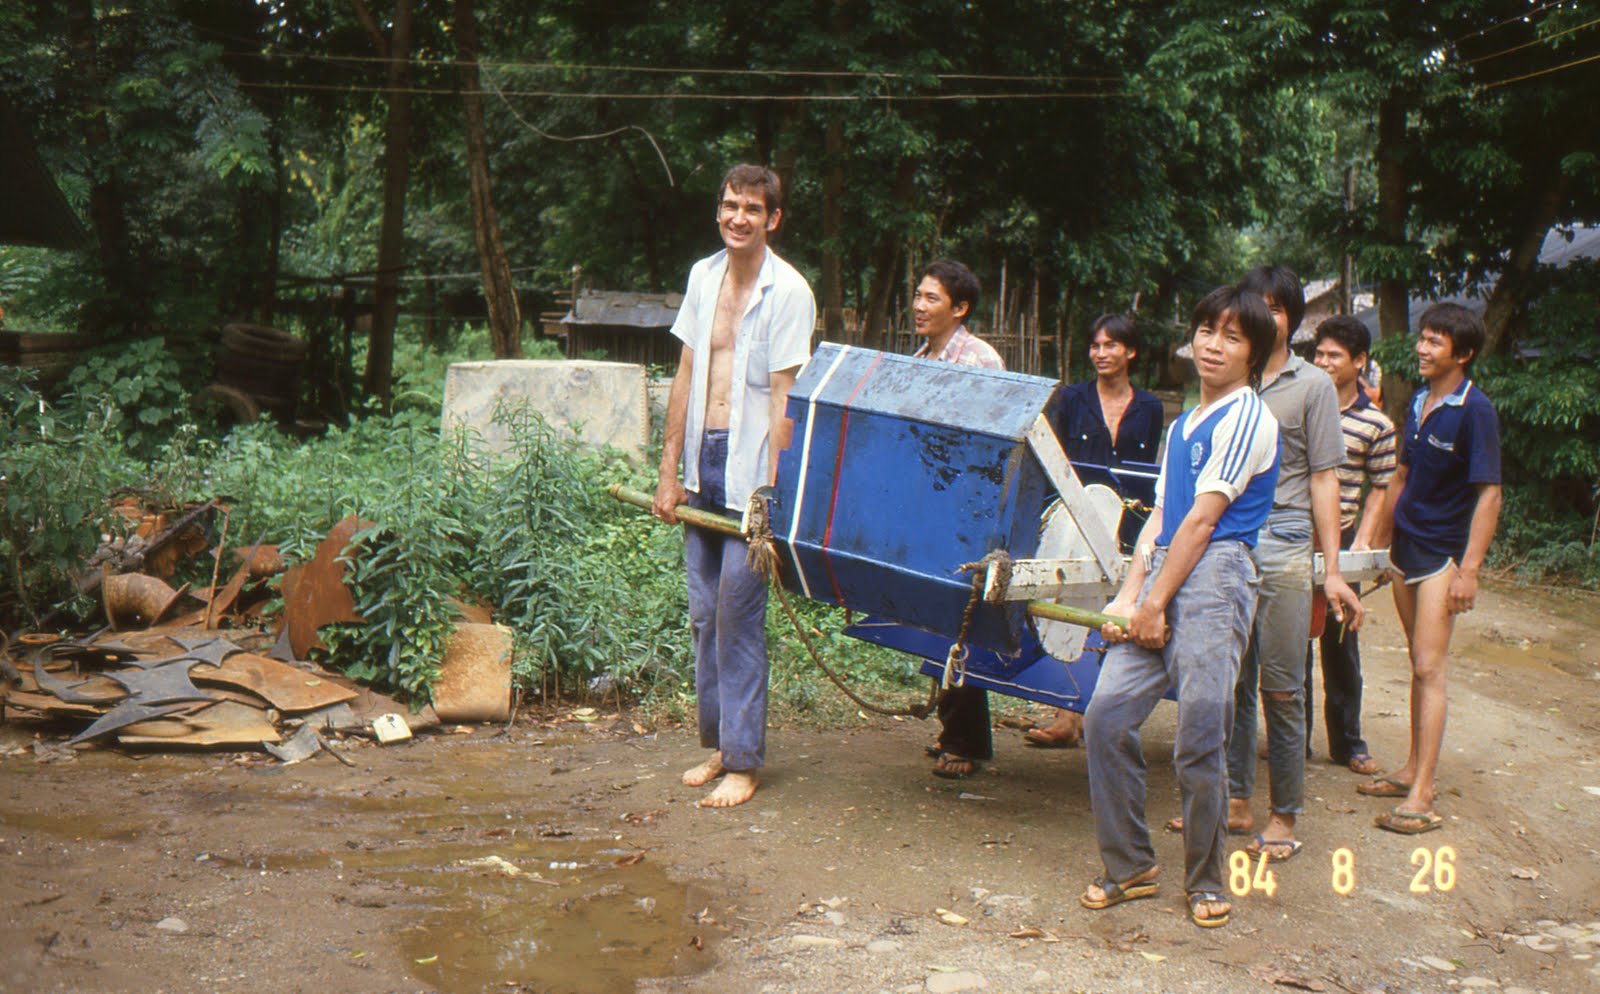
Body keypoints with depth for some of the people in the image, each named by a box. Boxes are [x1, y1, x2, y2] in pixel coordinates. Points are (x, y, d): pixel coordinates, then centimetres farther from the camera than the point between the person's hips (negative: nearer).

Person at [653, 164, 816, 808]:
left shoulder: (788, 291, -8)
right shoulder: (703, 277, 11)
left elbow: (784, 399, -11)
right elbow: (685, 376, 14)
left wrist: (769, 492, -16)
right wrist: (669, 471, 11)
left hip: (751, 466, -6)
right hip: (702, 460, 6)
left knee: (738, 614, -4)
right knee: (704, 614, 10)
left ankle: (743, 761, 6)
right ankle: (718, 745, 22)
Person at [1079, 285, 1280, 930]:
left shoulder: (1246, 418, -3)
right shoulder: (1182, 425, 23)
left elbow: (1202, 519, -7)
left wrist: (1155, 604, -8)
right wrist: (1128, 596, 7)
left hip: (1215, 576, -8)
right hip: (1164, 575, 8)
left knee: (1199, 741, -7)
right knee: (1106, 717, -2)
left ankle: (1205, 882, 11)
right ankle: (1130, 867, 10)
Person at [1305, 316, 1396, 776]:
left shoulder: (1377, 425, -1)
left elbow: (1380, 487, 5)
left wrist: (1362, 540, -6)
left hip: (1339, 537, -1)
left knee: (1340, 643, 6)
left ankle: (1347, 742, 19)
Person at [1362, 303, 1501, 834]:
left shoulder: (1474, 410, -14)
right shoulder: (1420, 401, 9)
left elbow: (1489, 494, -16)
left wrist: (1469, 570, -21)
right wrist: (1377, 539, 18)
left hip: (1442, 552, -7)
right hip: (1406, 546, 7)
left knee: (1428, 668, -10)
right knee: (1420, 665, 14)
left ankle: (1421, 796, -9)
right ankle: (1413, 770, 23)